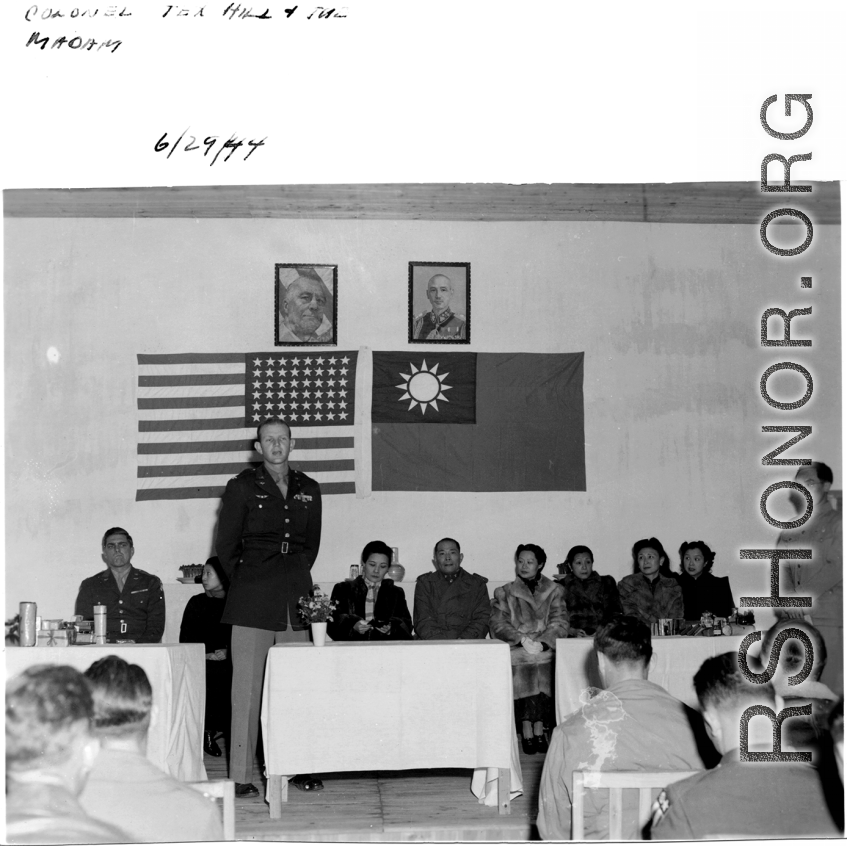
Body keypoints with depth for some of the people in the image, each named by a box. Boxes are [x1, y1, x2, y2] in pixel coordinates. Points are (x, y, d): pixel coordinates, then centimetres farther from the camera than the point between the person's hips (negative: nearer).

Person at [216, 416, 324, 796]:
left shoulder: (308, 490, 14)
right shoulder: (242, 486, 4)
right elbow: (225, 546, 6)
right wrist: (247, 582, 8)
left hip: (296, 596, 3)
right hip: (253, 600, -3)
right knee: (247, 686, -5)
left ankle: (299, 767, 10)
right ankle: (241, 775, -2)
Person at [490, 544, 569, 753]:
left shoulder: (554, 591, 18)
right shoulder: (504, 593, 19)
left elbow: (560, 623, 6)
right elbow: (499, 625, 6)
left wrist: (541, 642, -13)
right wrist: (522, 639, -13)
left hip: (546, 647, 0)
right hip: (516, 647, 0)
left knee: (544, 664, -33)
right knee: (521, 662, -33)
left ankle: (539, 731, -32)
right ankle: (527, 733, -34)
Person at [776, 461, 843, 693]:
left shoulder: (836, 522, 2)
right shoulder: (789, 530, 18)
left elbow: (835, 568, -8)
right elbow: (781, 570, 11)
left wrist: (802, 598, -15)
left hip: (827, 620, -5)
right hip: (792, 620, 5)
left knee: (830, 691, -7)